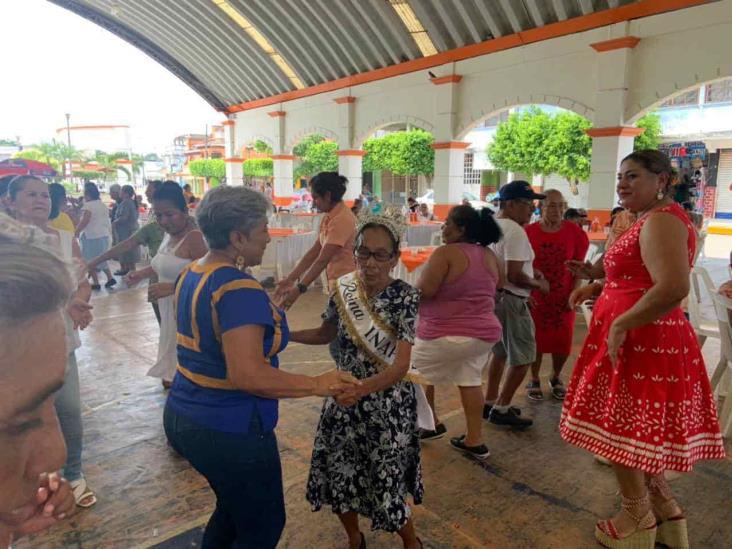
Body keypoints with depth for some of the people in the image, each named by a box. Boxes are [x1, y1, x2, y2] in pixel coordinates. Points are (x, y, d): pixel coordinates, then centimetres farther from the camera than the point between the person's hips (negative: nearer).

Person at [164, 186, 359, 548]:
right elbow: (248, 375, -31)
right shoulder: (239, 289, -26)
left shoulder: (190, 275, 4)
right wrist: (317, 384, -21)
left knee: (233, 506, 30)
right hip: (229, 432, -9)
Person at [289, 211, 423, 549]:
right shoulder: (343, 289, -6)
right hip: (344, 400, 5)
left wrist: (361, 388, -42)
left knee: (386, 486, 7)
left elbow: (401, 366, -25)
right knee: (336, 478, 15)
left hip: (388, 407, -4)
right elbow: (325, 334, 11)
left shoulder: (405, 298, -19)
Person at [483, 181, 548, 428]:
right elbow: (514, 275, -27)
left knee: (500, 352, 21)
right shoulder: (515, 231, -21)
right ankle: (501, 409, 10)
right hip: (510, 299, -10)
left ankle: (490, 403, 29)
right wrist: (538, 284, -10)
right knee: (523, 357, 3)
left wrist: (530, 271, 14)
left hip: (493, 295, 10)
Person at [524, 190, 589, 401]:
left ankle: (556, 377, 33)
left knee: (563, 343, 7)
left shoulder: (575, 233, -5)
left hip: (563, 298, 1)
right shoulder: (529, 232, -7)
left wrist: (574, 294, -8)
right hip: (536, 296, -1)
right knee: (536, 340, 7)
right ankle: (534, 380, 27)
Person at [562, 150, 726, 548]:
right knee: (642, 429, 19)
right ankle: (661, 506, 33)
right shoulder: (649, 221, 16)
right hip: (639, 340, 10)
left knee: (621, 430, 3)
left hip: (639, 341, -10)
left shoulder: (661, 220, -17)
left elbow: (673, 287, -31)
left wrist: (620, 324, -25)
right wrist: (598, 274, 15)